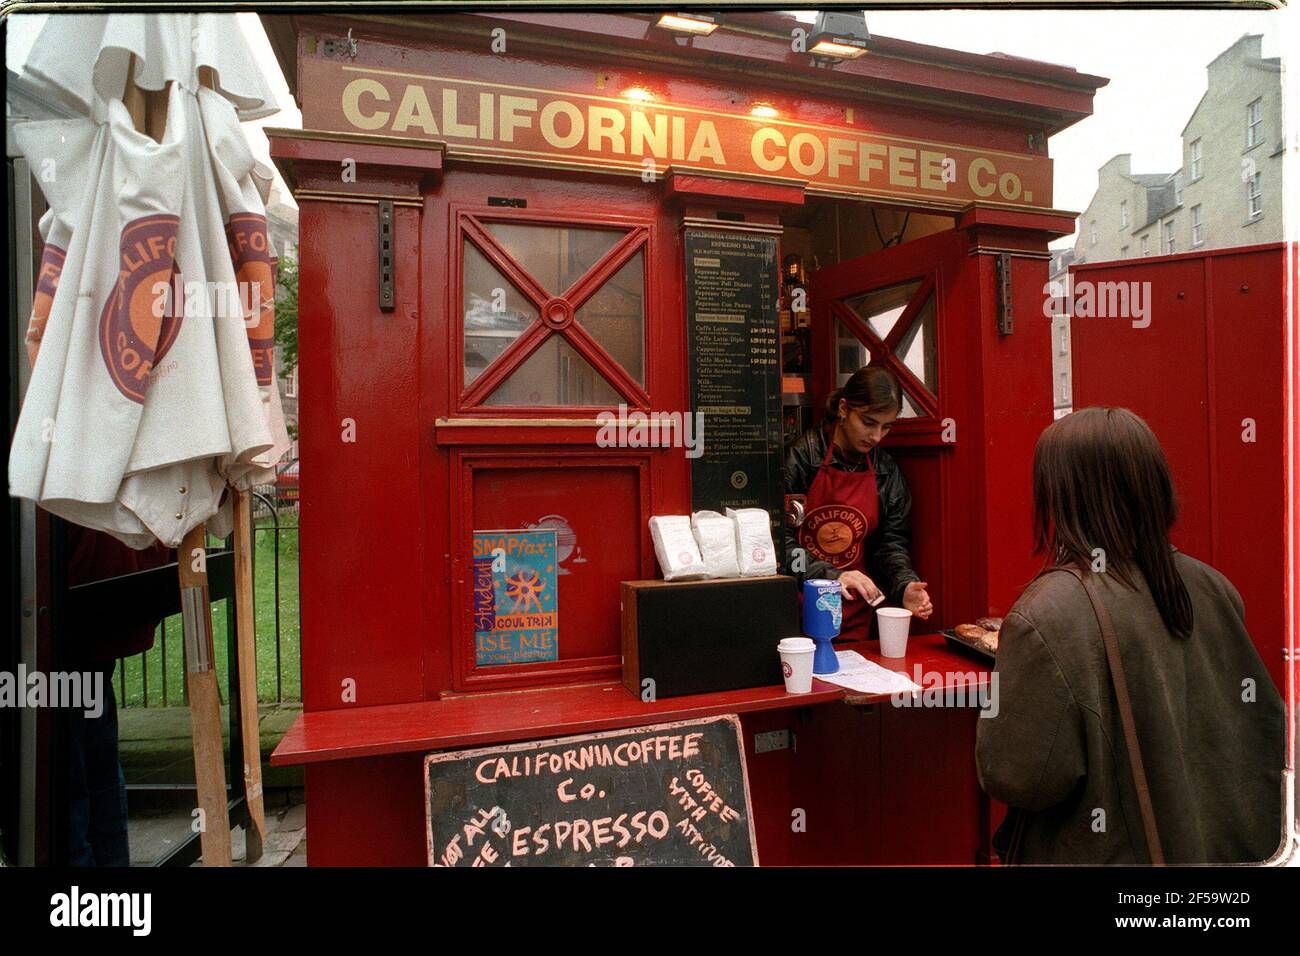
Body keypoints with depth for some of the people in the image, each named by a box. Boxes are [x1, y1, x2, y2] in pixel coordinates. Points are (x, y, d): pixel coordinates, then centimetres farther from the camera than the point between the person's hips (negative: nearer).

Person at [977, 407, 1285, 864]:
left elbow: (1019, 778, -25)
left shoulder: (1046, 616, -29)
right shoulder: (1210, 585, -8)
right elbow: (1263, 720, 6)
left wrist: (997, 713, -8)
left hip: (1105, 849, -5)